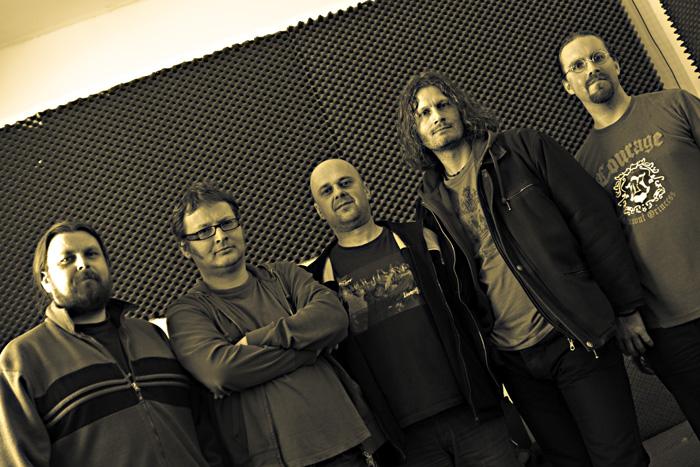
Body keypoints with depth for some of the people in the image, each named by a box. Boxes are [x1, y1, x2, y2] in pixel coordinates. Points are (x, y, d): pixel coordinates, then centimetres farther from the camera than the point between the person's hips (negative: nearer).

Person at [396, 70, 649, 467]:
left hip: (577, 339, -2)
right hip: (515, 361, 3)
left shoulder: (524, 149, 0)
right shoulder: (432, 207, 7)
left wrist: (628, 308, -6)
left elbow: (594, 221, -3)